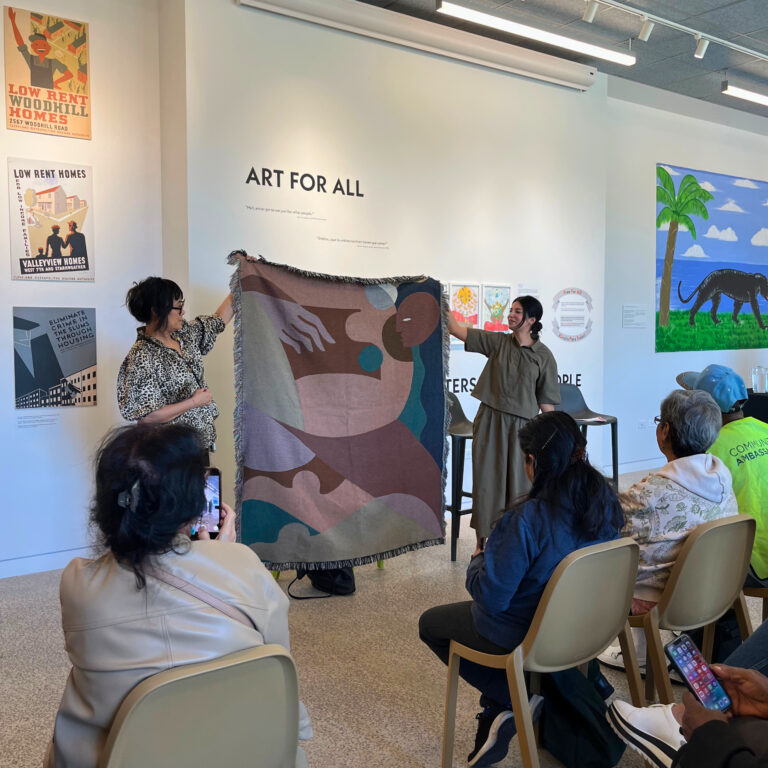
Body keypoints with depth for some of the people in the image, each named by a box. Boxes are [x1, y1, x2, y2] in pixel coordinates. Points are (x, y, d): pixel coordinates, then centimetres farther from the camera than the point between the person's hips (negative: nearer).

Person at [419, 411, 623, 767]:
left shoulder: (526, 520, -33)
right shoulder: (605, 503, -11)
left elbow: (490, 596, -26)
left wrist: (477, 562, -5)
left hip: (524, 635, -7)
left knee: (430, 623, 18)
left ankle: (511, 700, 9)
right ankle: (498, 712, 29)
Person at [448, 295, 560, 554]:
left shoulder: (543, 356, -2)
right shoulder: (498, 342, 2)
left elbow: (546, 400, -1)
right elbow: (458, 330, -2)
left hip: (521, 425, -2)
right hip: (490, 421, 2)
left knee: (518, 482, 5)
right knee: (486, 479, 7)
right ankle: (483, 541, 19)